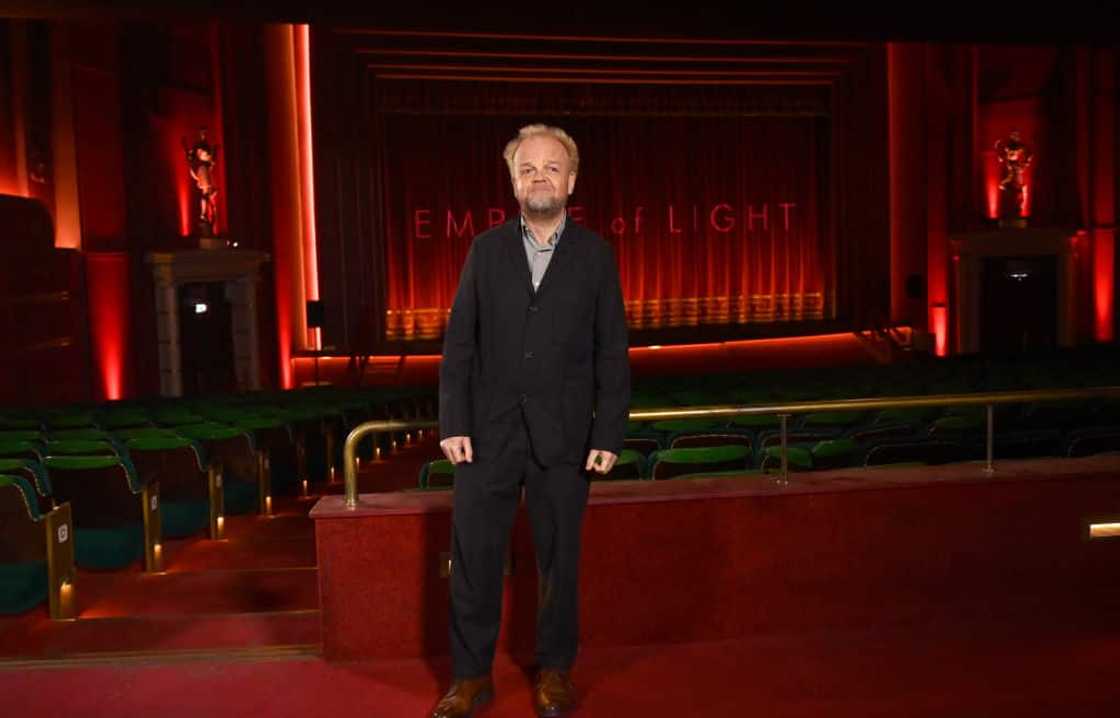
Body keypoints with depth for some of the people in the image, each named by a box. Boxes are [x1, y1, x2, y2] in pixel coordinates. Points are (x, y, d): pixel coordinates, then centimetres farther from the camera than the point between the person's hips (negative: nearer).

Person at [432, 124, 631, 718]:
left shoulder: (595, 255, 3)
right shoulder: (486, 250, 6)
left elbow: (611, 354, 1)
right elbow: (459, 343, 3)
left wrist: (608, 435, -5)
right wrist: (452, 422, -4)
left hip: (562, 435, -1)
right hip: (488, 430, 1)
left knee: (559, 559, 10)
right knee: (473, 557, 6)